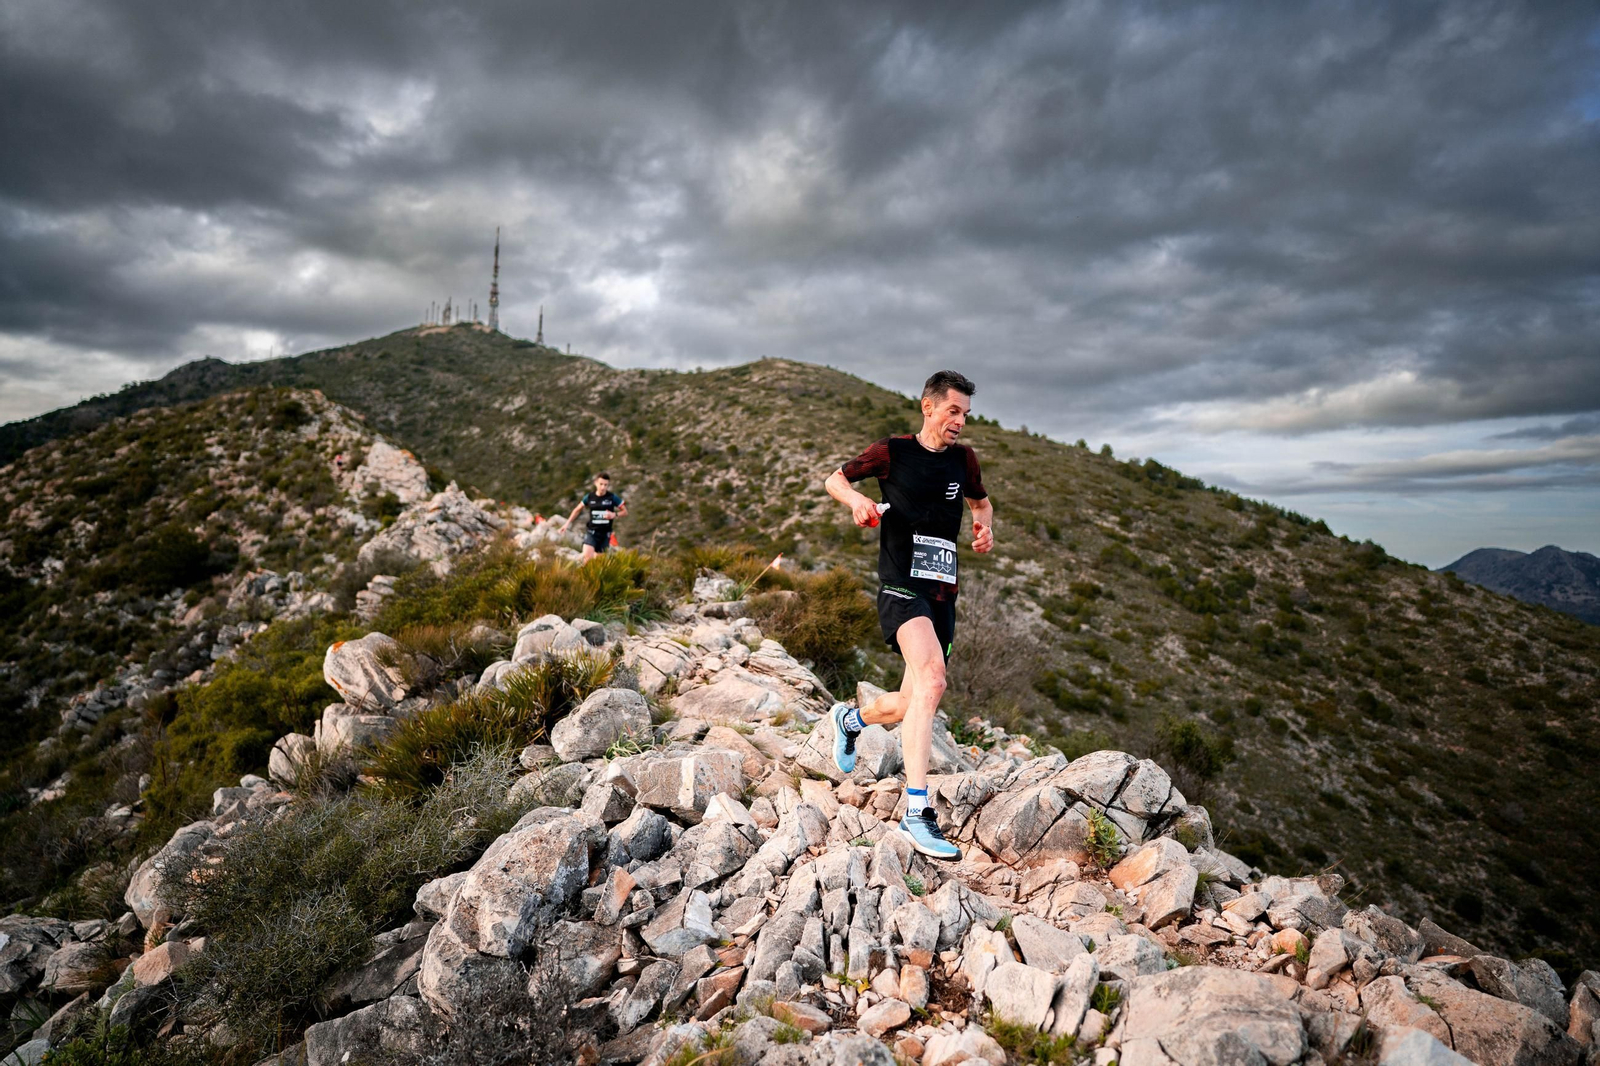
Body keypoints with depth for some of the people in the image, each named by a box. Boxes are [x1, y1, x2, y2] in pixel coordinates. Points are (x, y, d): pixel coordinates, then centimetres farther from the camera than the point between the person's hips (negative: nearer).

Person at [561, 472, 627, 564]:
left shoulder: (612, 497, -4)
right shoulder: (589, 497, -1)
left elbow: (625, 512, 0)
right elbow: (578, 509, 15)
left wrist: (614, 515, -19)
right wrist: (567, 523, 13)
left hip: (605, 534, 1)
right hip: (591, 532, -1)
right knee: (587, 558, -20)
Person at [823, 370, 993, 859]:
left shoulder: (964, 459, 11)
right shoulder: (892, 451, -1)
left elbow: (980, 501, 29)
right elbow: (835, 478, 10)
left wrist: (984, 526, 7)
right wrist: (856, 499, -12)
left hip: (943, 595, 6)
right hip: (901, 588, -6)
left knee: (911, 706, 10)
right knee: (931, 680, -29)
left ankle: (852, 718, 43)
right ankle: (917, 811, -27)